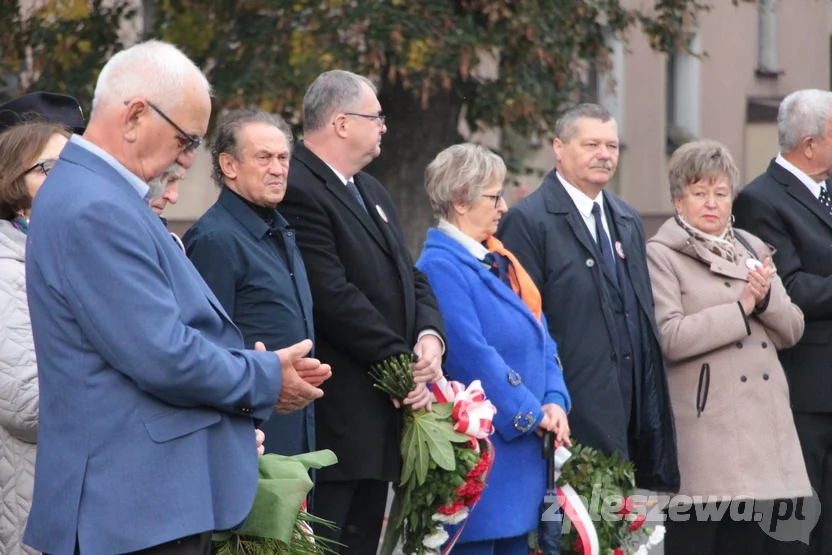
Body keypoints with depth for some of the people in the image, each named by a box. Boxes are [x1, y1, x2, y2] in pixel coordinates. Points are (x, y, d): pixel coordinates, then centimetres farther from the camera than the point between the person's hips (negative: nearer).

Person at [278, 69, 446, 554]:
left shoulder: (372, 192, 18)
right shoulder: (298, 192, -15)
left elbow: (410, 277, 19)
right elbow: (333, 296, -20)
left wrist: (430, 334, -2)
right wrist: (402, 364, -14)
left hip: (384, 413, 10)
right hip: (337, 418, -10)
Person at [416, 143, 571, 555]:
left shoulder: (498, 262, 15)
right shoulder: (441, 267, -13)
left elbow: (540, 336, 14)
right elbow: (473, 356, -20)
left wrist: (555, 402, -2)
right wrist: (531, 414, -14)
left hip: (522, 452, 9)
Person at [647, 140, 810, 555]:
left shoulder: (753, 250, 17)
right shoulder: (661, 255, -2)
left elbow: (791, 331, 14)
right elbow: (671, 338, -15)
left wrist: (767, 299, -6)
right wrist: (742, 307, -13)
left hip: (761, 424, 6)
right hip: (704, 427, -6)